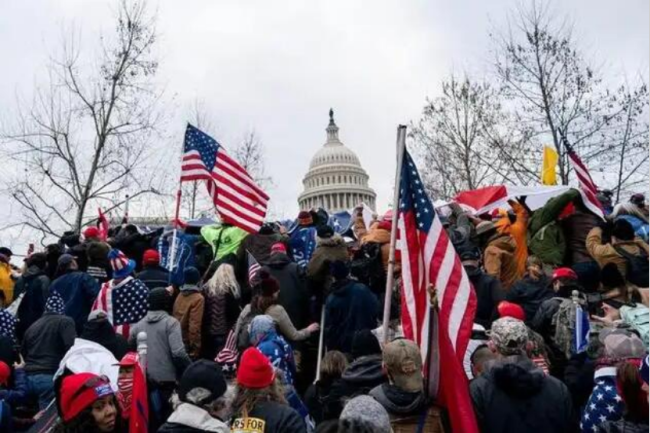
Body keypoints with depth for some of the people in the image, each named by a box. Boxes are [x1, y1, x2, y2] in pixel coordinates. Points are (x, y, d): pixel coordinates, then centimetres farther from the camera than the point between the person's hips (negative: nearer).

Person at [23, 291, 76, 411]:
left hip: (29, 377, 7)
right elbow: (72, 347, -13)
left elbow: (23, 352, 30)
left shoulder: (32, 326, 20)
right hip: (50, 376, -7)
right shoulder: (65, 322, -2)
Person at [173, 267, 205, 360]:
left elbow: (175, 318, 8)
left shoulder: (179, 296, 6)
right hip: (189, 345, -7)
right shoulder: (198, 298, -14)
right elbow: (195, 326, -18)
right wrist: (195, 348, -12)